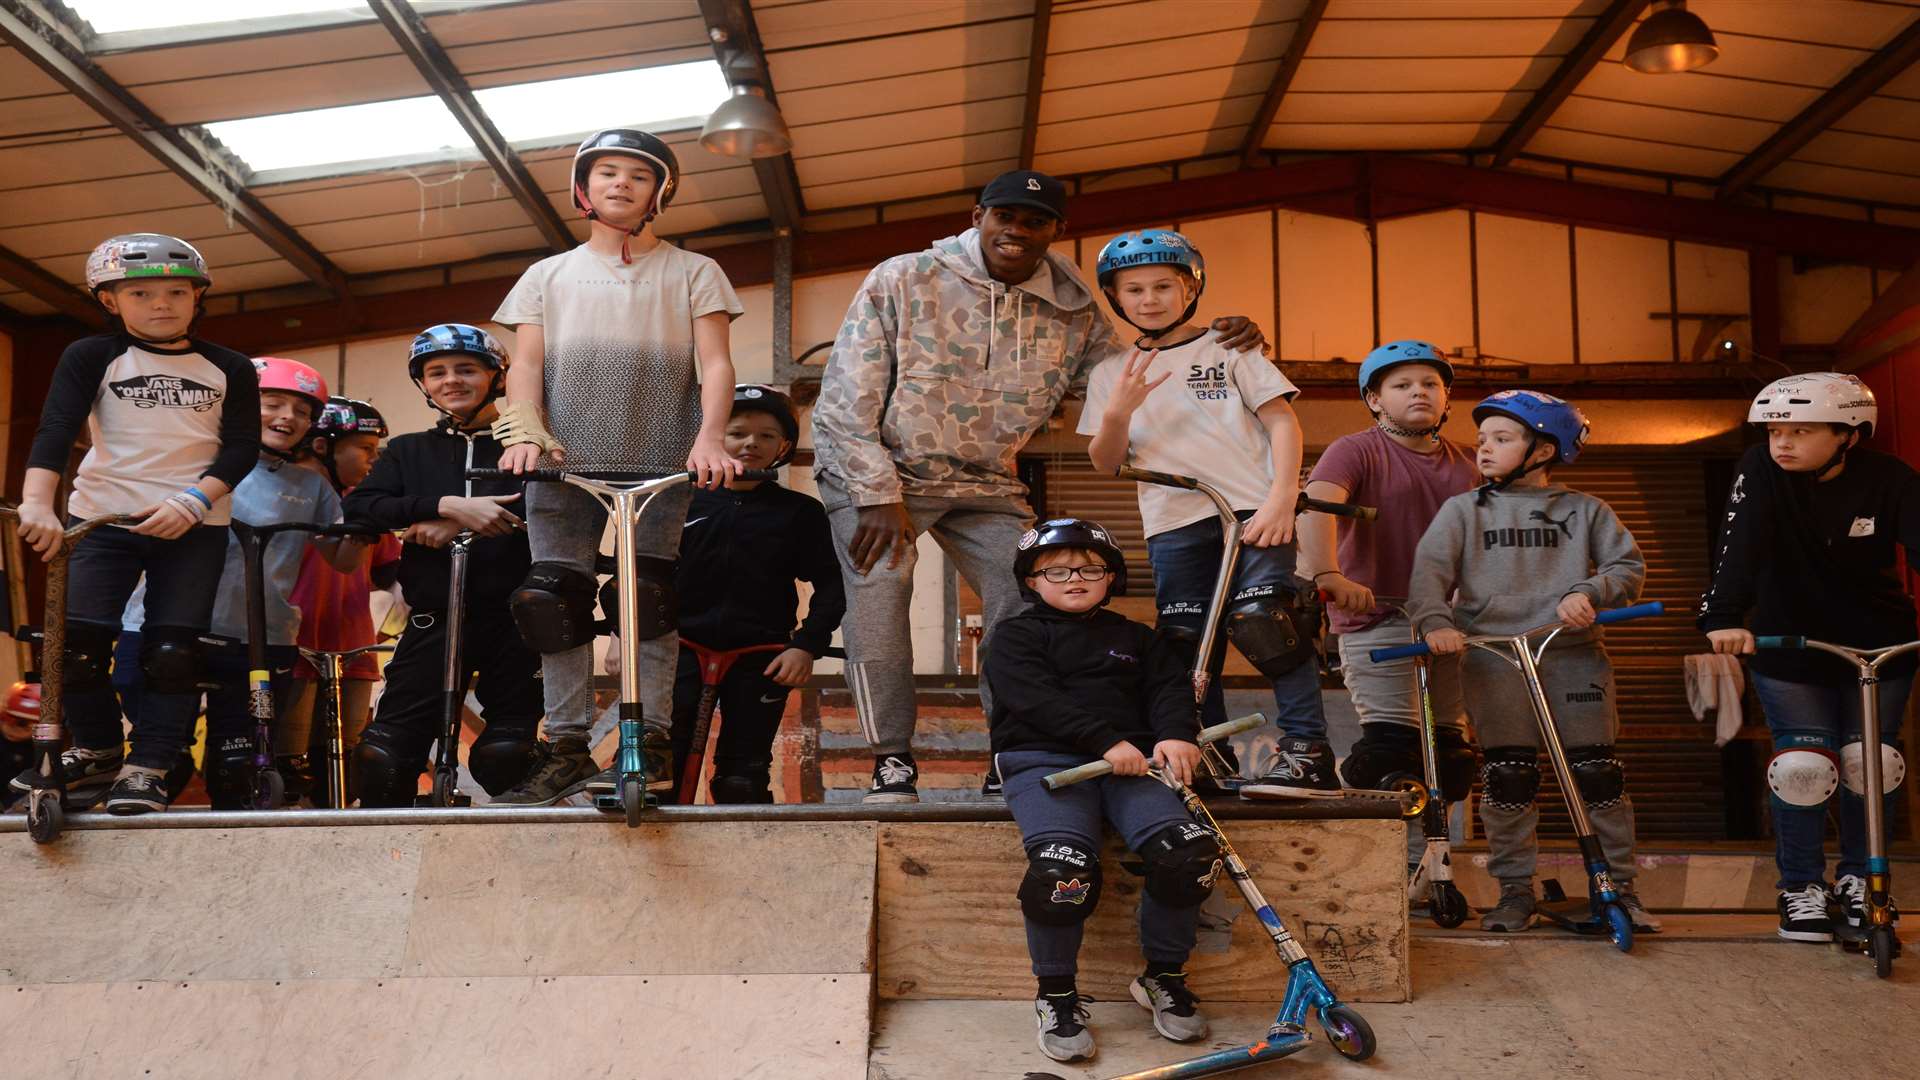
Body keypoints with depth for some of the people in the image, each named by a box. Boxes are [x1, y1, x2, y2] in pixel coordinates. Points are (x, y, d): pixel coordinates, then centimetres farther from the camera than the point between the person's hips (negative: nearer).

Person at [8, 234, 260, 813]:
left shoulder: (230, 369, 4)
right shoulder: (91, 357, 1)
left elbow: (241, 447, -1)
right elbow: (56, 429, -12)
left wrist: (193, 500, -18)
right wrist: (37, 503, -28)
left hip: (193, 525, 0)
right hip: (101, 518, 0)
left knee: (173, 650, -7)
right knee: (76, 642, -7)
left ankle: (145, 768, 4)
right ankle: (97, 749, 15)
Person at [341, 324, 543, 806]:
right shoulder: (408, 451, 19)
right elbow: (358, 507, 1)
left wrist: (457, 525, -16)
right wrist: (450, 506, -15)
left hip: (512, 621, -2)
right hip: (436, 621, 2)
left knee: (506, 757, -8)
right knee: (382, 758, -5)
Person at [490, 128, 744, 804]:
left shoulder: (691, 273, 14)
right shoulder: (549, 275, 21)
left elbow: (715, 364, 2)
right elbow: (526, 363, 10)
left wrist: (709, 437, -17)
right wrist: (523, 430, -11)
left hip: (657, 464, -2)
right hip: (564, 461, 2)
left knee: (647, 601, -9)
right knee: (553, 605, -5)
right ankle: (568, 749, 1)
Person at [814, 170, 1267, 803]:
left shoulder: (1072, 315, 0)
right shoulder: (902, 280, -10)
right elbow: (849, 395, -11)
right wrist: (879, 495, -17)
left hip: (985, 485, 3)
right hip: (875, 468, -3)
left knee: (1026, 604, -12)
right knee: (878, 586, -23)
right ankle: (892, 761, -10)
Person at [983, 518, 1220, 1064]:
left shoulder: (1135, 638, 27)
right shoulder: (1017, 637, 12)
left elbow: (1170, 686, 13)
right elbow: (1039, 698, -4)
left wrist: (1176, 734, -11)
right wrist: (1105, 741, -17)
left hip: (1132, 761, 4)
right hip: (1043, 761, -4)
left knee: (1191, 851, -22)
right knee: (1064, 868, -32)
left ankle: (1163, 976, 1)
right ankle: (1056, 994, -8)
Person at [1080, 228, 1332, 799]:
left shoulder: (1226, 348, 7)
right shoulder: (1112, 372, 14)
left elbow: (1281, 418, 2)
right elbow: (1107, 463, 10)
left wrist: (1281, 498, -12)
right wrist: (1117, 413, -11)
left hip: (1252, 509, -3)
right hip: (1172, 522, 3)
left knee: (1264, 621, -20)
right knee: (1186, 643, 3)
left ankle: (1307, 752, -15)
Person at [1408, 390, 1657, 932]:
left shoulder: (1586, 510, 14)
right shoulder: (1463, 510, 11)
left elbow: (1628, 566, 10)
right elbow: (1430, 569, -1)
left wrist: (1589, 592, -10)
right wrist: (1435, 621, -19)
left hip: (1574, 653, 1)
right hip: (1493, 658, 0)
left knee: (1598, 773, -2)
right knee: (1507, 776, -5)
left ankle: (1619, 887, 11)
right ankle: (1516, 891, 7)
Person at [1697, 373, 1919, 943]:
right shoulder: (1761, 470, -17)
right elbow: (1741, 545, -28)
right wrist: (1724, 616, -43)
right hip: (1789, 646, -1)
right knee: (1802, 766, -5)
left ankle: (1858, 877, 27)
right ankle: (1802, 884, 13)